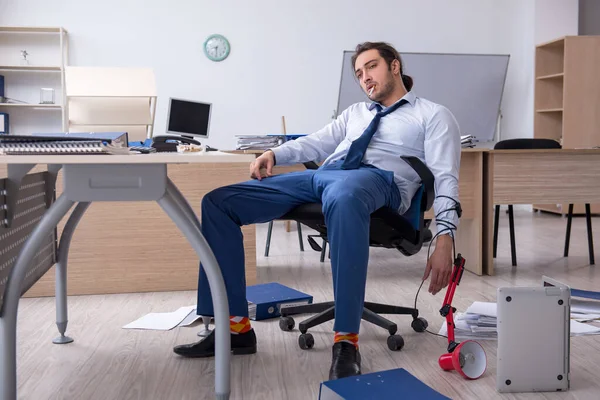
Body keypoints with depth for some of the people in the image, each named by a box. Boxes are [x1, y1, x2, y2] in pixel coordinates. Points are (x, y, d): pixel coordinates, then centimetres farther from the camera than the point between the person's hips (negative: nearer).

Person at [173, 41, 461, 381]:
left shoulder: (434, 115, 16)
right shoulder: (356, 112, 36)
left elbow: (445, 178, 2)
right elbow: (318, 143, 25)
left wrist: (445, 238, -15)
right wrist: (274, 154, 3)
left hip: (377, 179, -6)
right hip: (322, 175, 7)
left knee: (343, 195, -46)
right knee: (218, 201, -5)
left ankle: (346, 341, -39)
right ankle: (236, 327, -5)